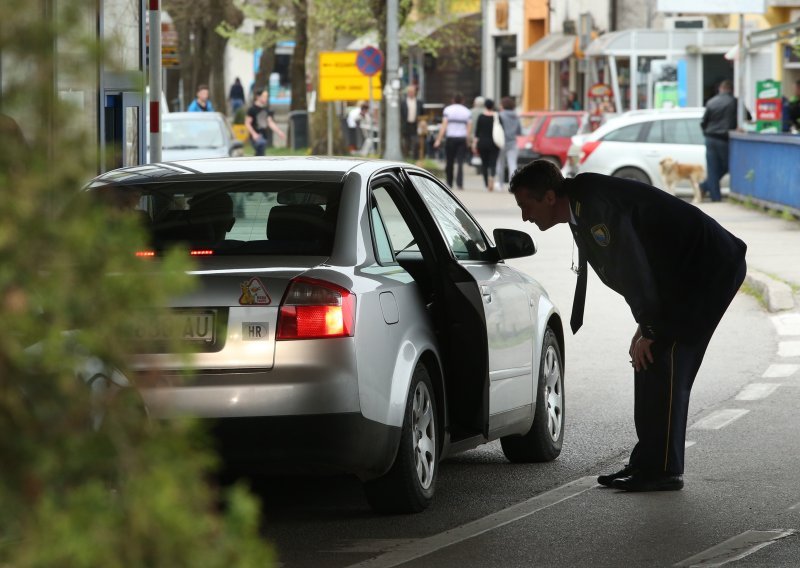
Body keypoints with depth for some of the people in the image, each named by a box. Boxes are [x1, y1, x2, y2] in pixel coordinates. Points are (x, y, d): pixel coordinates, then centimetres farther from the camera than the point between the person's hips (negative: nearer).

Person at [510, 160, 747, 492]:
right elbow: (628, 268, 18)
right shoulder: (581, 210, 10)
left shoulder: (595, 205, -23)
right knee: (649, 363, 9)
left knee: (662, 360, -13)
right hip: (683, 275, 10)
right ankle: (647, 464, 13)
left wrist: (648, 331, -16)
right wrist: (645, 327, 13)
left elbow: (632, 265, -24)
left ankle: (663, 470, -10)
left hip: (710, 269, -10)